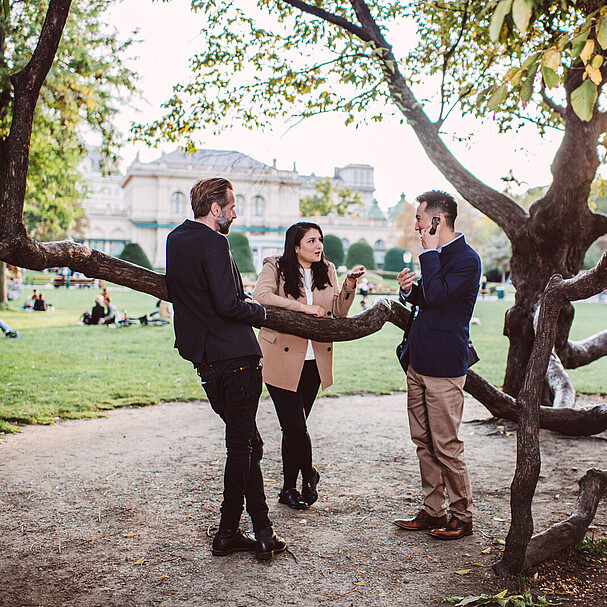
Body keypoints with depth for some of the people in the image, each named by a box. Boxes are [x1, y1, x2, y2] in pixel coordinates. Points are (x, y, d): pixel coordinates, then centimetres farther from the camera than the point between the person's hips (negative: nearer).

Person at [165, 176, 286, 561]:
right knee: (241, 446, 4)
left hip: (203, 355, 9)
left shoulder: (176, 239, 13)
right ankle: (228, 533, 15)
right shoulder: (213, 243, -16)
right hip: (233, 355, -9)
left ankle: (263, 532, 22)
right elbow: (228, 305, -24)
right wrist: (258, 311, -4)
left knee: (247, 442, 16)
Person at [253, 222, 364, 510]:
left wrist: (349, 284, -8)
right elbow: (261, 296, -22)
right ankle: (309, 475, 20)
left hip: (314, 361, 4)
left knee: (294, 426, 10)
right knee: (294, 425, -7)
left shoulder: (327, 270, 12)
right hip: (282, 359, -4)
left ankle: (289, 488, 24)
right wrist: (302, 306, -25)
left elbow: (338, 311, 8)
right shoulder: (275, 268, -4)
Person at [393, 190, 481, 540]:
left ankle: (462, 517, 15)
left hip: (444, 366, -9)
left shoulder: (466, 258, -13)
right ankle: (433, 511, 25)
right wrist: (408, 289, 2)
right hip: (419, 362, 9)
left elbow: (436, 295, -24)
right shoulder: (438, 255, 15)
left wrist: (430, 252, -15)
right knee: (424, 442, 13)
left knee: (446, 446, -1)